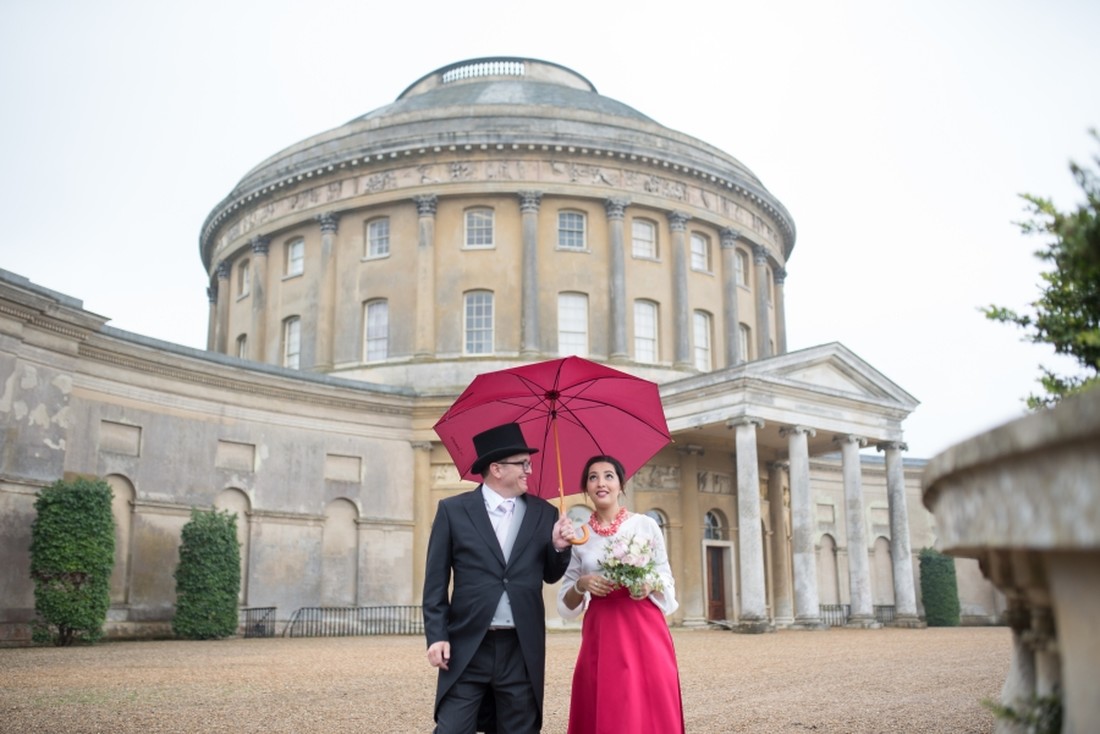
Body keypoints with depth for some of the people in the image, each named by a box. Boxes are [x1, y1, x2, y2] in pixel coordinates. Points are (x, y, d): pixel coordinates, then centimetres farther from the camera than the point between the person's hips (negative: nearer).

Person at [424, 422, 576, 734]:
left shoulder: (543, 513, 7)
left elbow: (550, 576, 14)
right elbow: (436, 579, 2)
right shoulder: (453, 510, 1)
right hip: (467, 647, -2)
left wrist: (560, 547, -5)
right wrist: (436, 635, -5)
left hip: (523, 649, 2)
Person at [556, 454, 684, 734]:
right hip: (600, 636, 1)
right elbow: (566, 605, 9)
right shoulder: (579, 537, 6)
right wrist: (581, 585, -11)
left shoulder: (646, 525, 4)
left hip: (645, 632, -1)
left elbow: (668, 581, 9)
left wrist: (651, 586, -11)